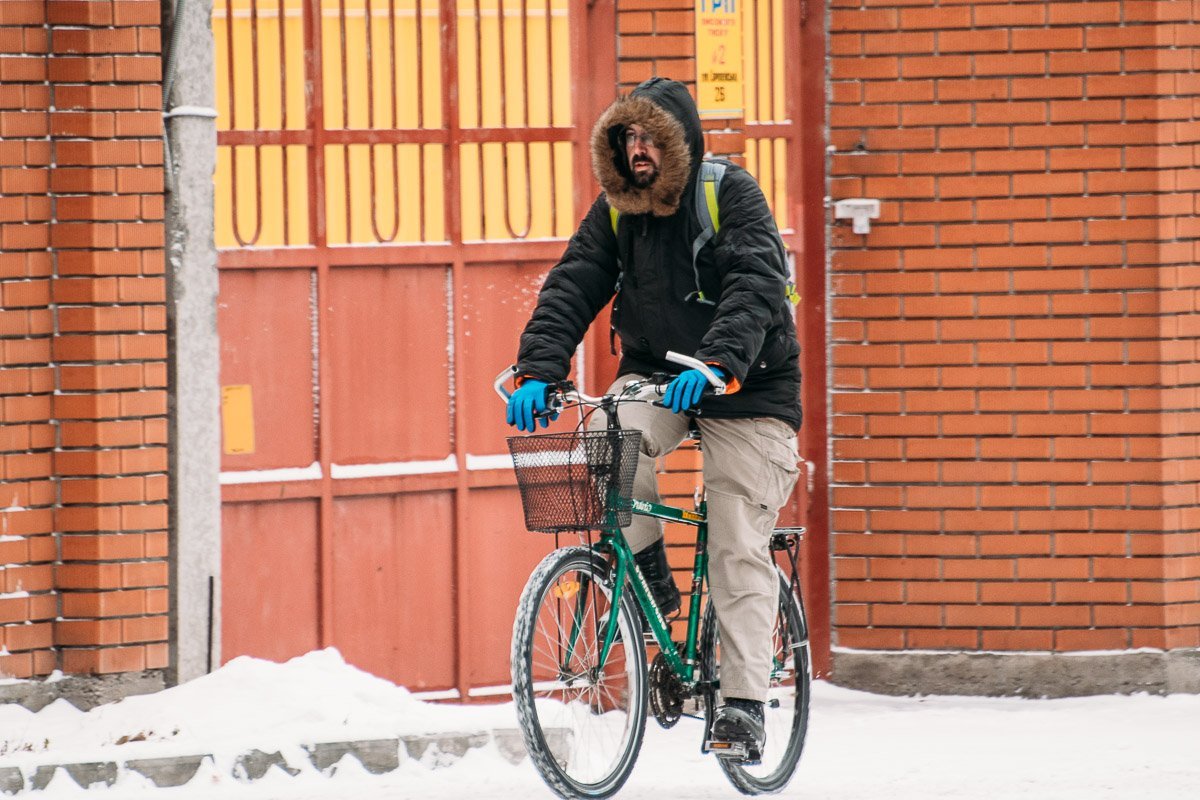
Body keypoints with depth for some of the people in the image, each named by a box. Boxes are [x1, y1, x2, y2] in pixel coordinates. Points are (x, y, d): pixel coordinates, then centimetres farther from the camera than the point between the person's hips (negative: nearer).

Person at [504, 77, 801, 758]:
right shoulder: (617, 210, 0)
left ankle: (744, 702, -7)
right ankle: (650, 580, -9)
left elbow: (757, 286, -28)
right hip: (654, 373, 4)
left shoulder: (732, 194, -15)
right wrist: (538, 370, -24)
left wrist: (718, 364, -44)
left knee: (740, 548, -10)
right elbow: (573, 287, -7)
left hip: (745, 387, -4)